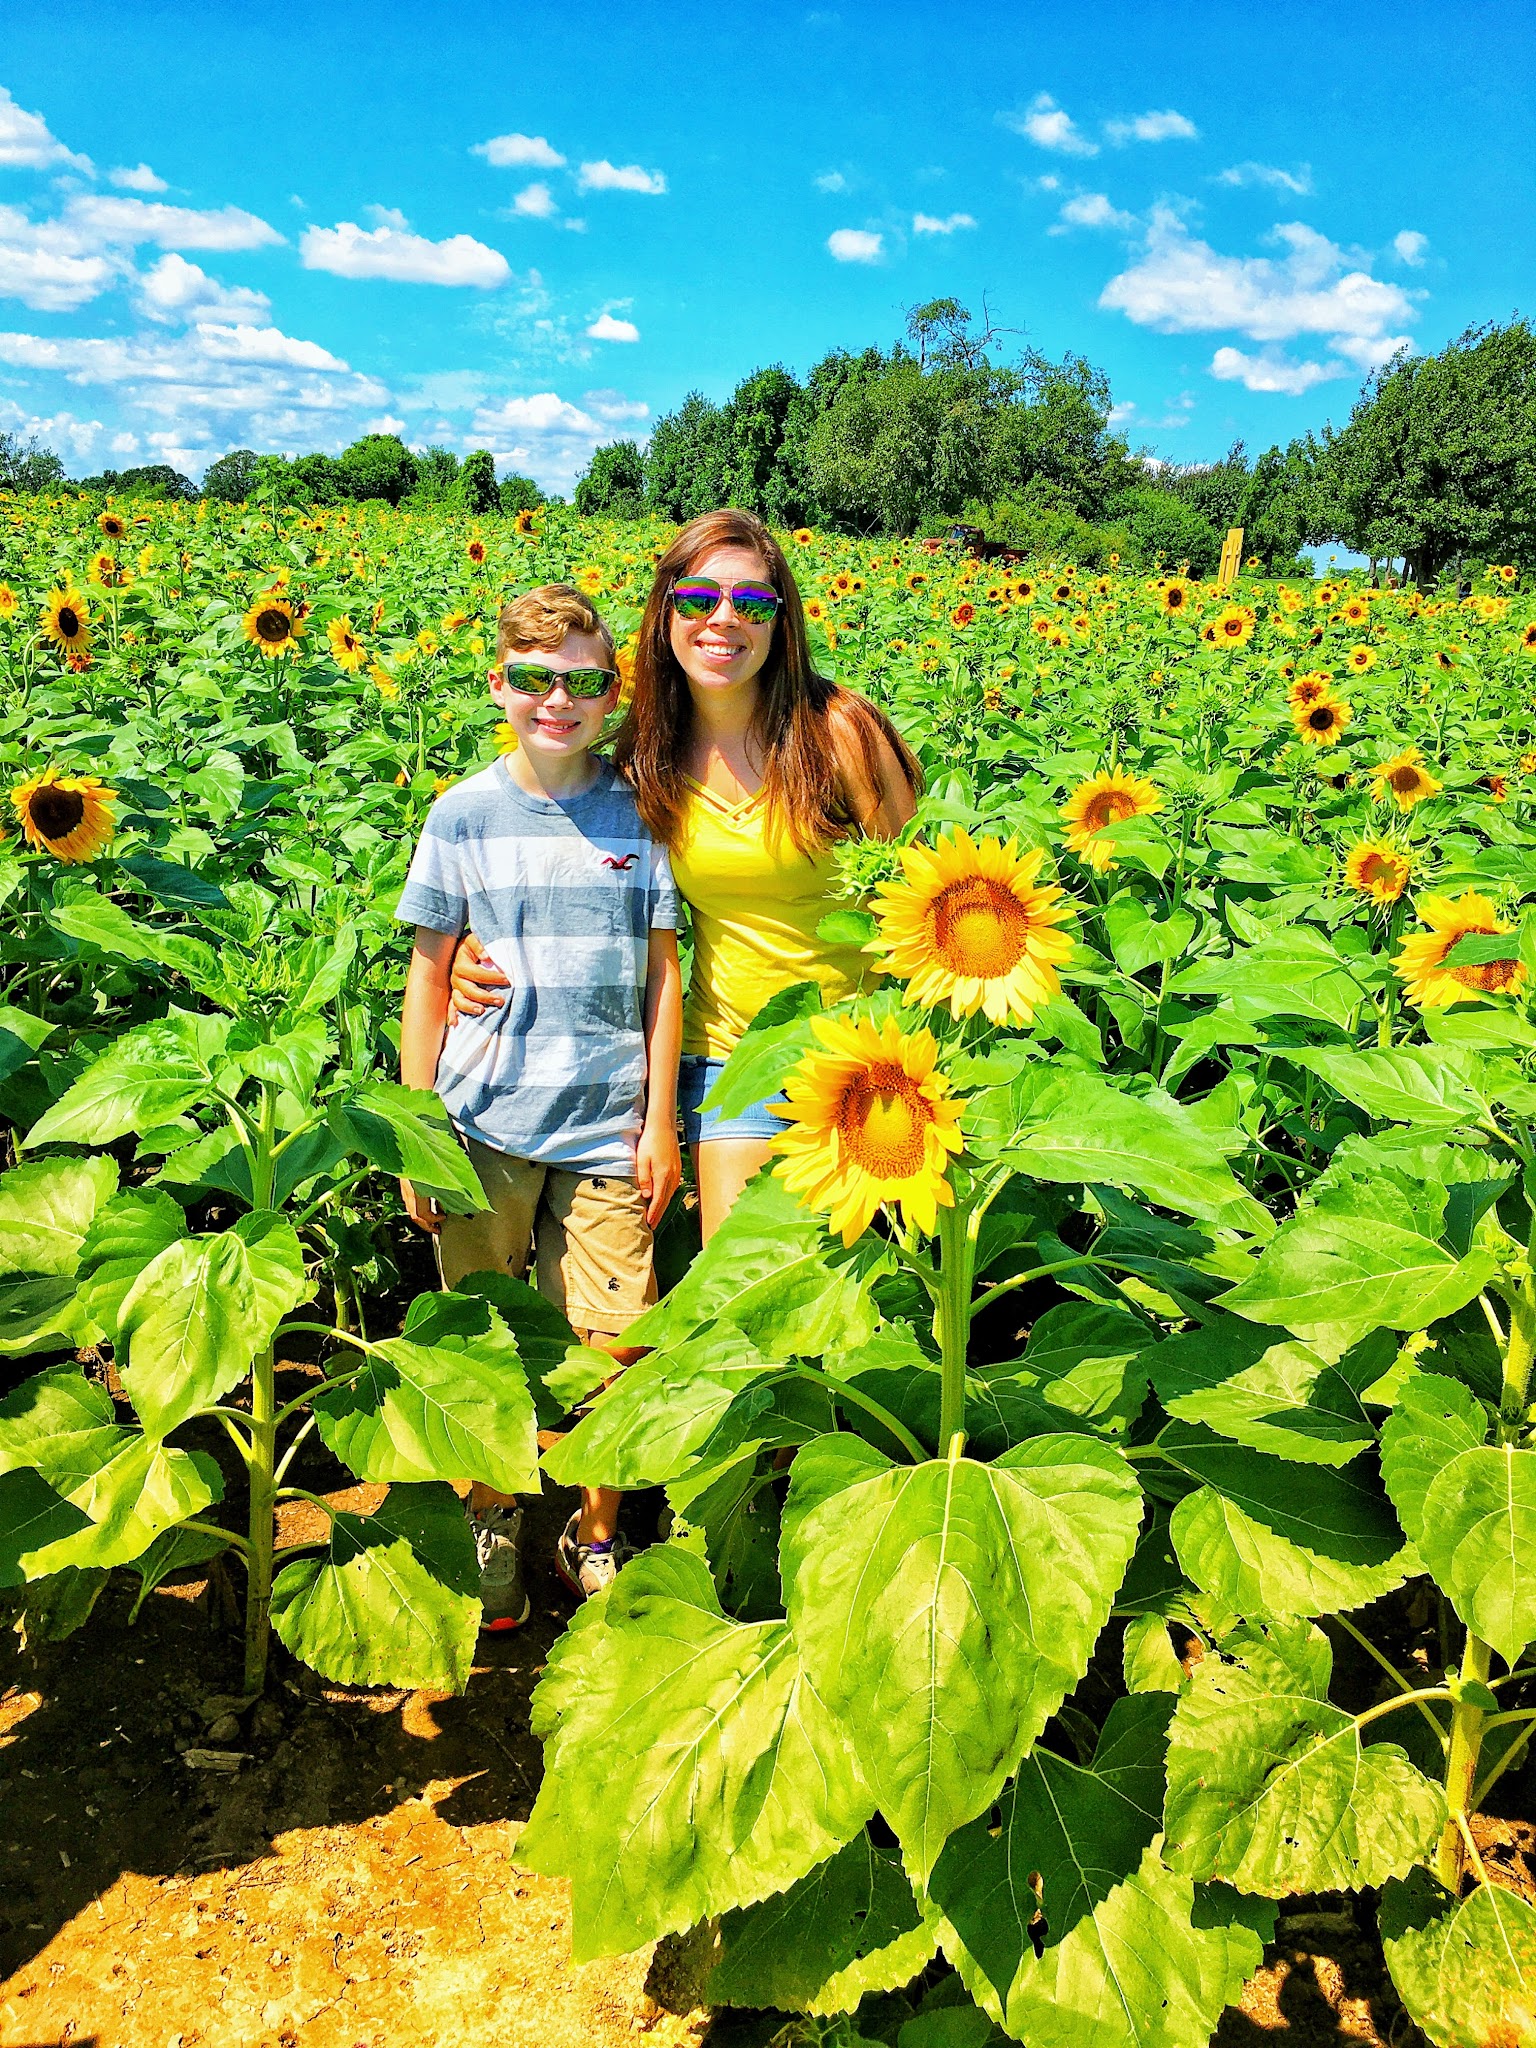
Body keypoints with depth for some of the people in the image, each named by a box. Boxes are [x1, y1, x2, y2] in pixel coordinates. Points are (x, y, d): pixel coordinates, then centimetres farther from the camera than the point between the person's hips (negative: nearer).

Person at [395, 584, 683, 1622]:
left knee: (616, 1353, 2)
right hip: (484, 1125, 0)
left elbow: (664, 975, 5)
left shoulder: (639, 813, 2)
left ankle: (596, 1535, 27)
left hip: (606, 1133, 0)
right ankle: (494, 1519, 33)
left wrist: (661, 1125, 1)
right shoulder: (463, 815, 1)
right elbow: (428, 975, 5)